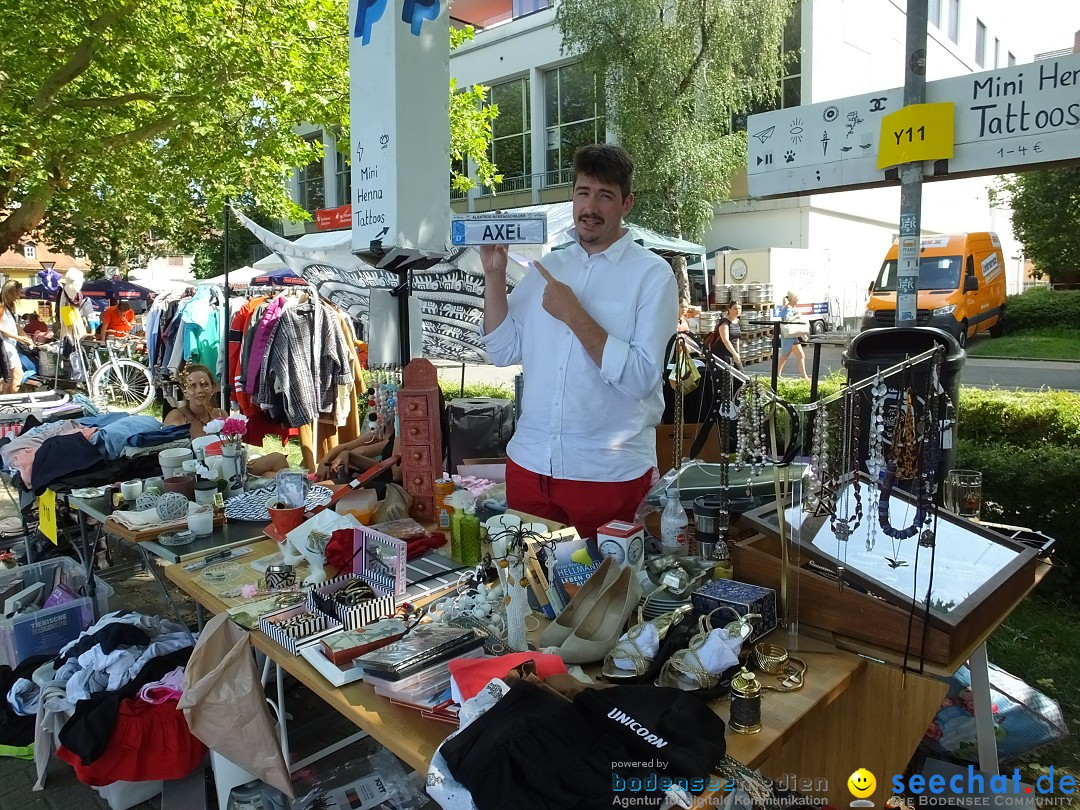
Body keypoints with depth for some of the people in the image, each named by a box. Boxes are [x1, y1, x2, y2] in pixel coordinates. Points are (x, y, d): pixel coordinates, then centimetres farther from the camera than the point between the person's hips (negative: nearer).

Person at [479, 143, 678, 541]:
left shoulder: (652, 274, -7)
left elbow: (639, 377, -16)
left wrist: (574, 315, -18)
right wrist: (494, 274, -3)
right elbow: (504, 350, 5)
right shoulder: (548, 265, 8)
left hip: (610, 472, -4)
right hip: (530, 462, 4)